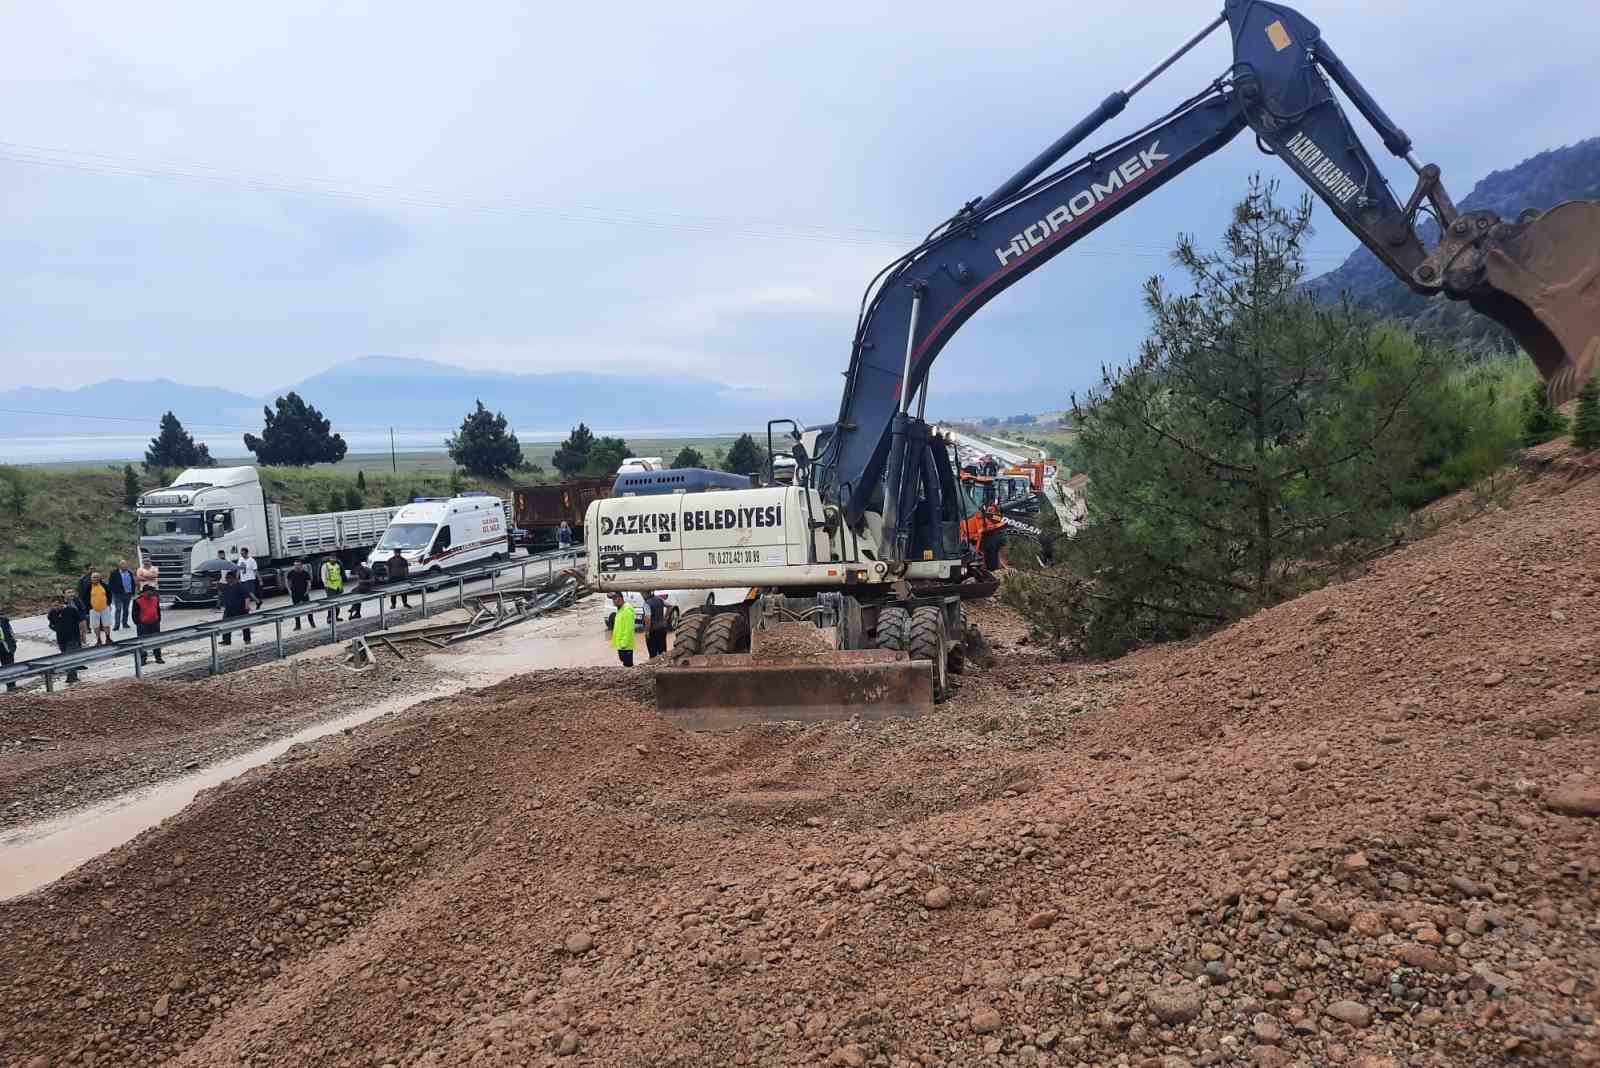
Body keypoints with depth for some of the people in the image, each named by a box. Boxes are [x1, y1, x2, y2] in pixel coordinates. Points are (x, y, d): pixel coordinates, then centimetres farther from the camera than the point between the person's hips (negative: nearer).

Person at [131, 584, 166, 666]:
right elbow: (135, 613, -5)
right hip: (143, 625, -4)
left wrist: (158, 620, 10)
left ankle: (158, 657, 20)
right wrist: (138, 623, -7)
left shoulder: (155, 598, 4)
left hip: (154, 624, 4)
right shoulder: (138, 601, -11)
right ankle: (143, 658, 12)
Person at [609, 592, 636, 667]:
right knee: (626, 664, 17)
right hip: (620, 644, 10)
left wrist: (624, 643, -24)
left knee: (628, 665, -6)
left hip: (625, 646, -10)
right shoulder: (620, 609, 15)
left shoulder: (627, 609, -18)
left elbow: (629, 628, -23)